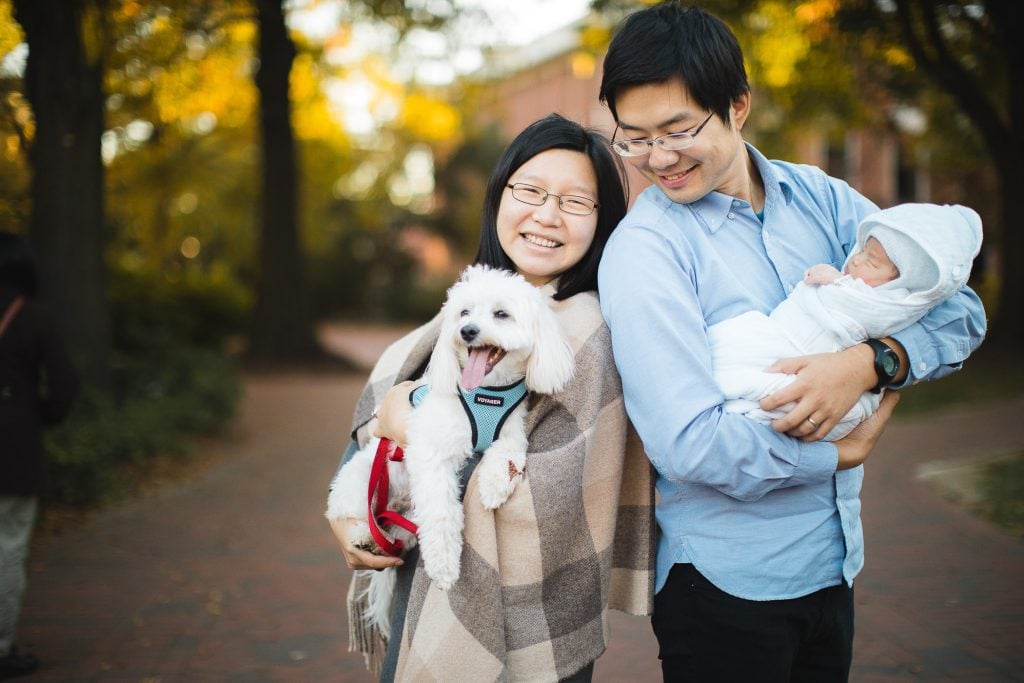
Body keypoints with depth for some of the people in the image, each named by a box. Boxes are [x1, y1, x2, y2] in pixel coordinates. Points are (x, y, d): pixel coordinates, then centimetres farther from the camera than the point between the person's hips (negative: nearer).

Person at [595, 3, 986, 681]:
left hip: (836, 566, 6)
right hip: (725, 583, -5)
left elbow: (960, 310, 0)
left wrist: (870, 362, -20)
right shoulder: (643, 250, -17)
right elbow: (691, 446, -25)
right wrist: (842, 453, -13)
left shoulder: (819, 198, 1)